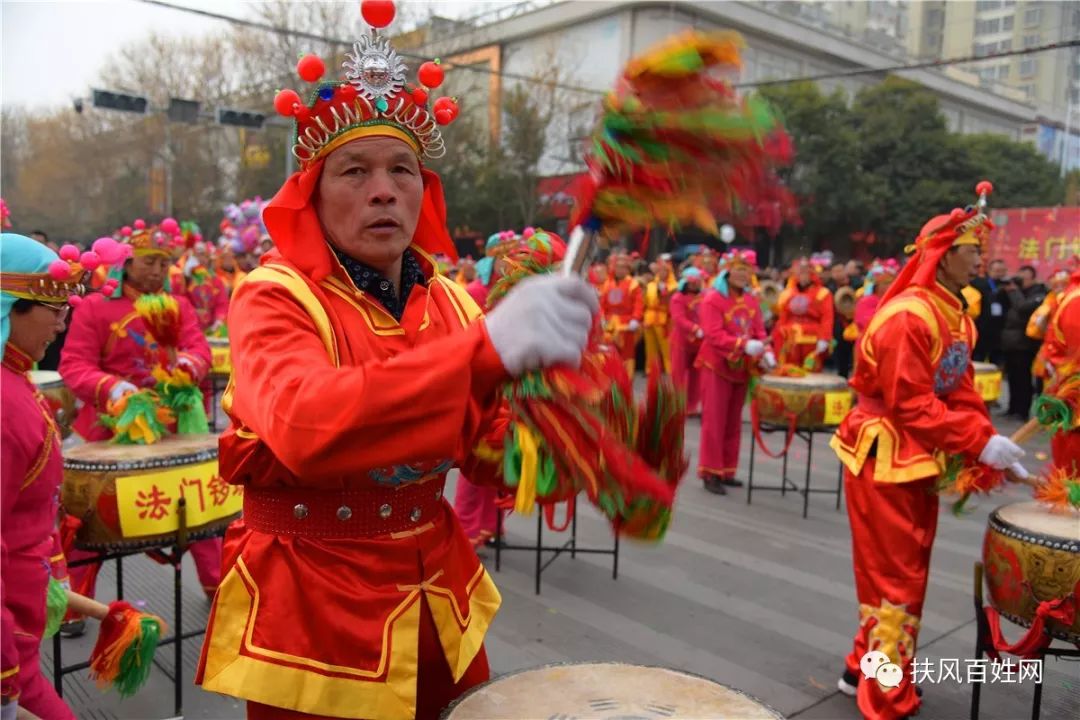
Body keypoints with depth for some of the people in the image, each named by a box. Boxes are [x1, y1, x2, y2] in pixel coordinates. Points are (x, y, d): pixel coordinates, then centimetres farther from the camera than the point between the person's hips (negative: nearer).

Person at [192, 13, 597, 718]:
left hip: (434, 596, 5)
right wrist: (488, 348, -46)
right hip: (312, 606, -5)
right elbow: (305, 427, -36)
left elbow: (488, 453, 3)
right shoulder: (274, 298, -15)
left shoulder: (451, 303, 1)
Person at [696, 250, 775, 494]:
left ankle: (726, 471, 19)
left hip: (742, 368, 6)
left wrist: (765, 353, -12)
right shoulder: (712, 299, -11)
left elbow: (759, 331, 8)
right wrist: (744, 344, -31)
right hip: (716, 367, -6)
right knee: (714, 421, -4)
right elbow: (714, 335, -21)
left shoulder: (751, 301, 9)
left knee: (733, 422, 11)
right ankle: (710, 473, 1)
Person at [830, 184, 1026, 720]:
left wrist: (987, 446, -5)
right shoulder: (907, 317, -22)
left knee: (904, 571, 18)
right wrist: (981, 443, -22)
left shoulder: (955, 316, 9)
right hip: (885, 458, -9)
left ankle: (866, 669, 35)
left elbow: (961, 394, 9)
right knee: (896, 577, 0)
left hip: (921, 458, 10)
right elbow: (911, 405, -24)